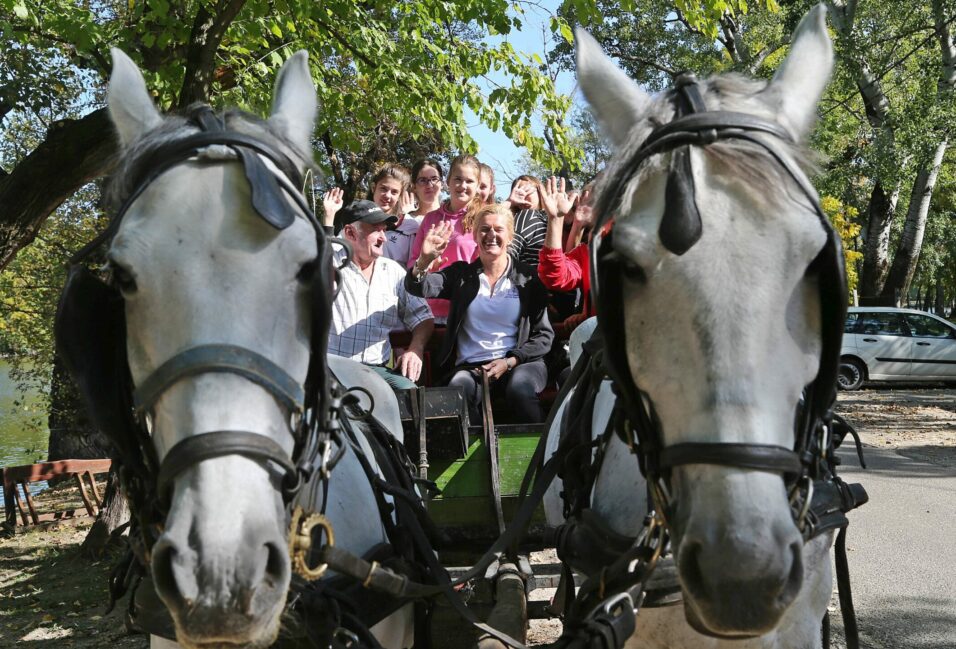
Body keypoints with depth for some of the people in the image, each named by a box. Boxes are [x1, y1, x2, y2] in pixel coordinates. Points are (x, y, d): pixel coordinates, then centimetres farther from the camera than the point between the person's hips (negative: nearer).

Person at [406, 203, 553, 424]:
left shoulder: (527, 279, 9)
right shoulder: (461, 274, 12)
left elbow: (544, 335, 7)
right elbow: (418, 288, -4)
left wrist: (510, 361, -8)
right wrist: (424, 260, -25)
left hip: (519, 362, 0)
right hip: (469, 366, 1)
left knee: (520, 389, -34)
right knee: (459, 392, -33)